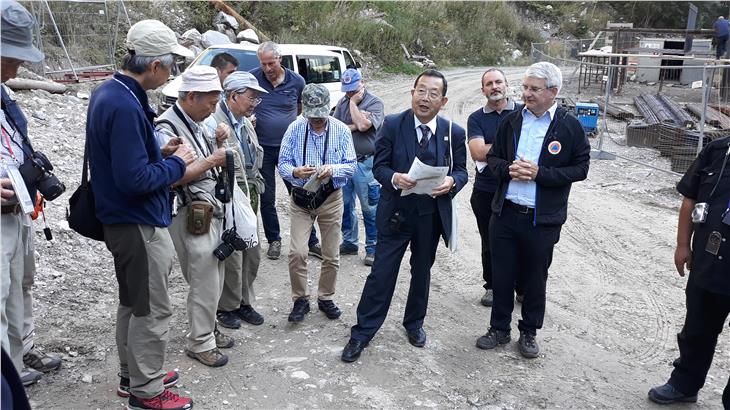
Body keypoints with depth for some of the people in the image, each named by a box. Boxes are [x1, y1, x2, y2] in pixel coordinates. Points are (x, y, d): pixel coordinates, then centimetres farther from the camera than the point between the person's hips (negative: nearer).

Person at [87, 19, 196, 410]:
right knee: (153, 310, 4)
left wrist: (159, 152, 5)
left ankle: (132, 375, 36)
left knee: (132, 304, 21)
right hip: (140, 225, -10)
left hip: (123, 221, 10)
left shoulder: (108, 92, 7)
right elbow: (134, 179, -27)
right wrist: (177, 163, -13)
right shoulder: (125, 106, -25)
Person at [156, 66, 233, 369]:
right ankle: (200, 343, 14)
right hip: (192, 215, -9)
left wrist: (219, 141, 5)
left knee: (213, 279, 17)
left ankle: (207, 329, 33)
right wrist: (212, 161, -17)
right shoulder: (167, 127, -15)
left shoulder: (196, 123, 11)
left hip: (212, 212, 9)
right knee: (204, 282, -1)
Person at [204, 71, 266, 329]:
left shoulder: (245, 124, 13)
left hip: (249, 200, 9)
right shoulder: (213, 124, -16)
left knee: (252, 254, 15)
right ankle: (226, 307, 21)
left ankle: (244, 302, 31)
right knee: (232, 258, 1)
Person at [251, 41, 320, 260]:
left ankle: (312, 241, 15)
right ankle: (274, 240, 25)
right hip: (262, 148, 0)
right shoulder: (252, 78, -5)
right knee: (267, 199, 8)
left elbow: (303, 109, 14)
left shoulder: (296, 81, -3)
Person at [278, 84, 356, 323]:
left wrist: (332, 170, -24)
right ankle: (300, 299, 13)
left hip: (331, 198, 1)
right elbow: (282, 163, -4)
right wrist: (295, 172, -26)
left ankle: (326, 298, 30)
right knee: (296, 252, -8)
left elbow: (351, 165, -4)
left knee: (331, 255, 9)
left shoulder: (341, 130, -5)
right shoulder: (295, 129, -6)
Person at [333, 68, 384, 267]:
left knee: (369, 207, 0)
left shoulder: (374, 102, -5)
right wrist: (354, 126, -10)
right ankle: (349, 242, 28)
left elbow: (363, 125, -22)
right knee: (344, 204, 13)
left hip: (365, 163, -6)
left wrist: (353, 103, -10)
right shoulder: (343, 102, 11)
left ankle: (372, 248, 10)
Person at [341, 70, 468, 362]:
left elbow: (461, 171, 3)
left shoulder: (454, 133, -3)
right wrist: (394, 178, -27)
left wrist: (452, 182, -20)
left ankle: (414, 323, 40)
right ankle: (362, 333, 14)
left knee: (422, 272, 18)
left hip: (432, 215, 2)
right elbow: (379, 167, -5)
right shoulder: (392, 125, -8)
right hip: (396, 213, -2)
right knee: (381, 274, 0)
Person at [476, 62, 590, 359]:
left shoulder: (570, 127, -6)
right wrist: (509, 169, -10)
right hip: (505, 214, 3)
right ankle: (499, 328, 30)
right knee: (501, 276, 11)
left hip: (542, 220, -3)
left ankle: (529, 332, 31)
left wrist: (540, 173, -18)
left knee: (535, 279, 12)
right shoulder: (512, 121, 4)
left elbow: (580, 169, -6)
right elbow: (493, 158, 12)